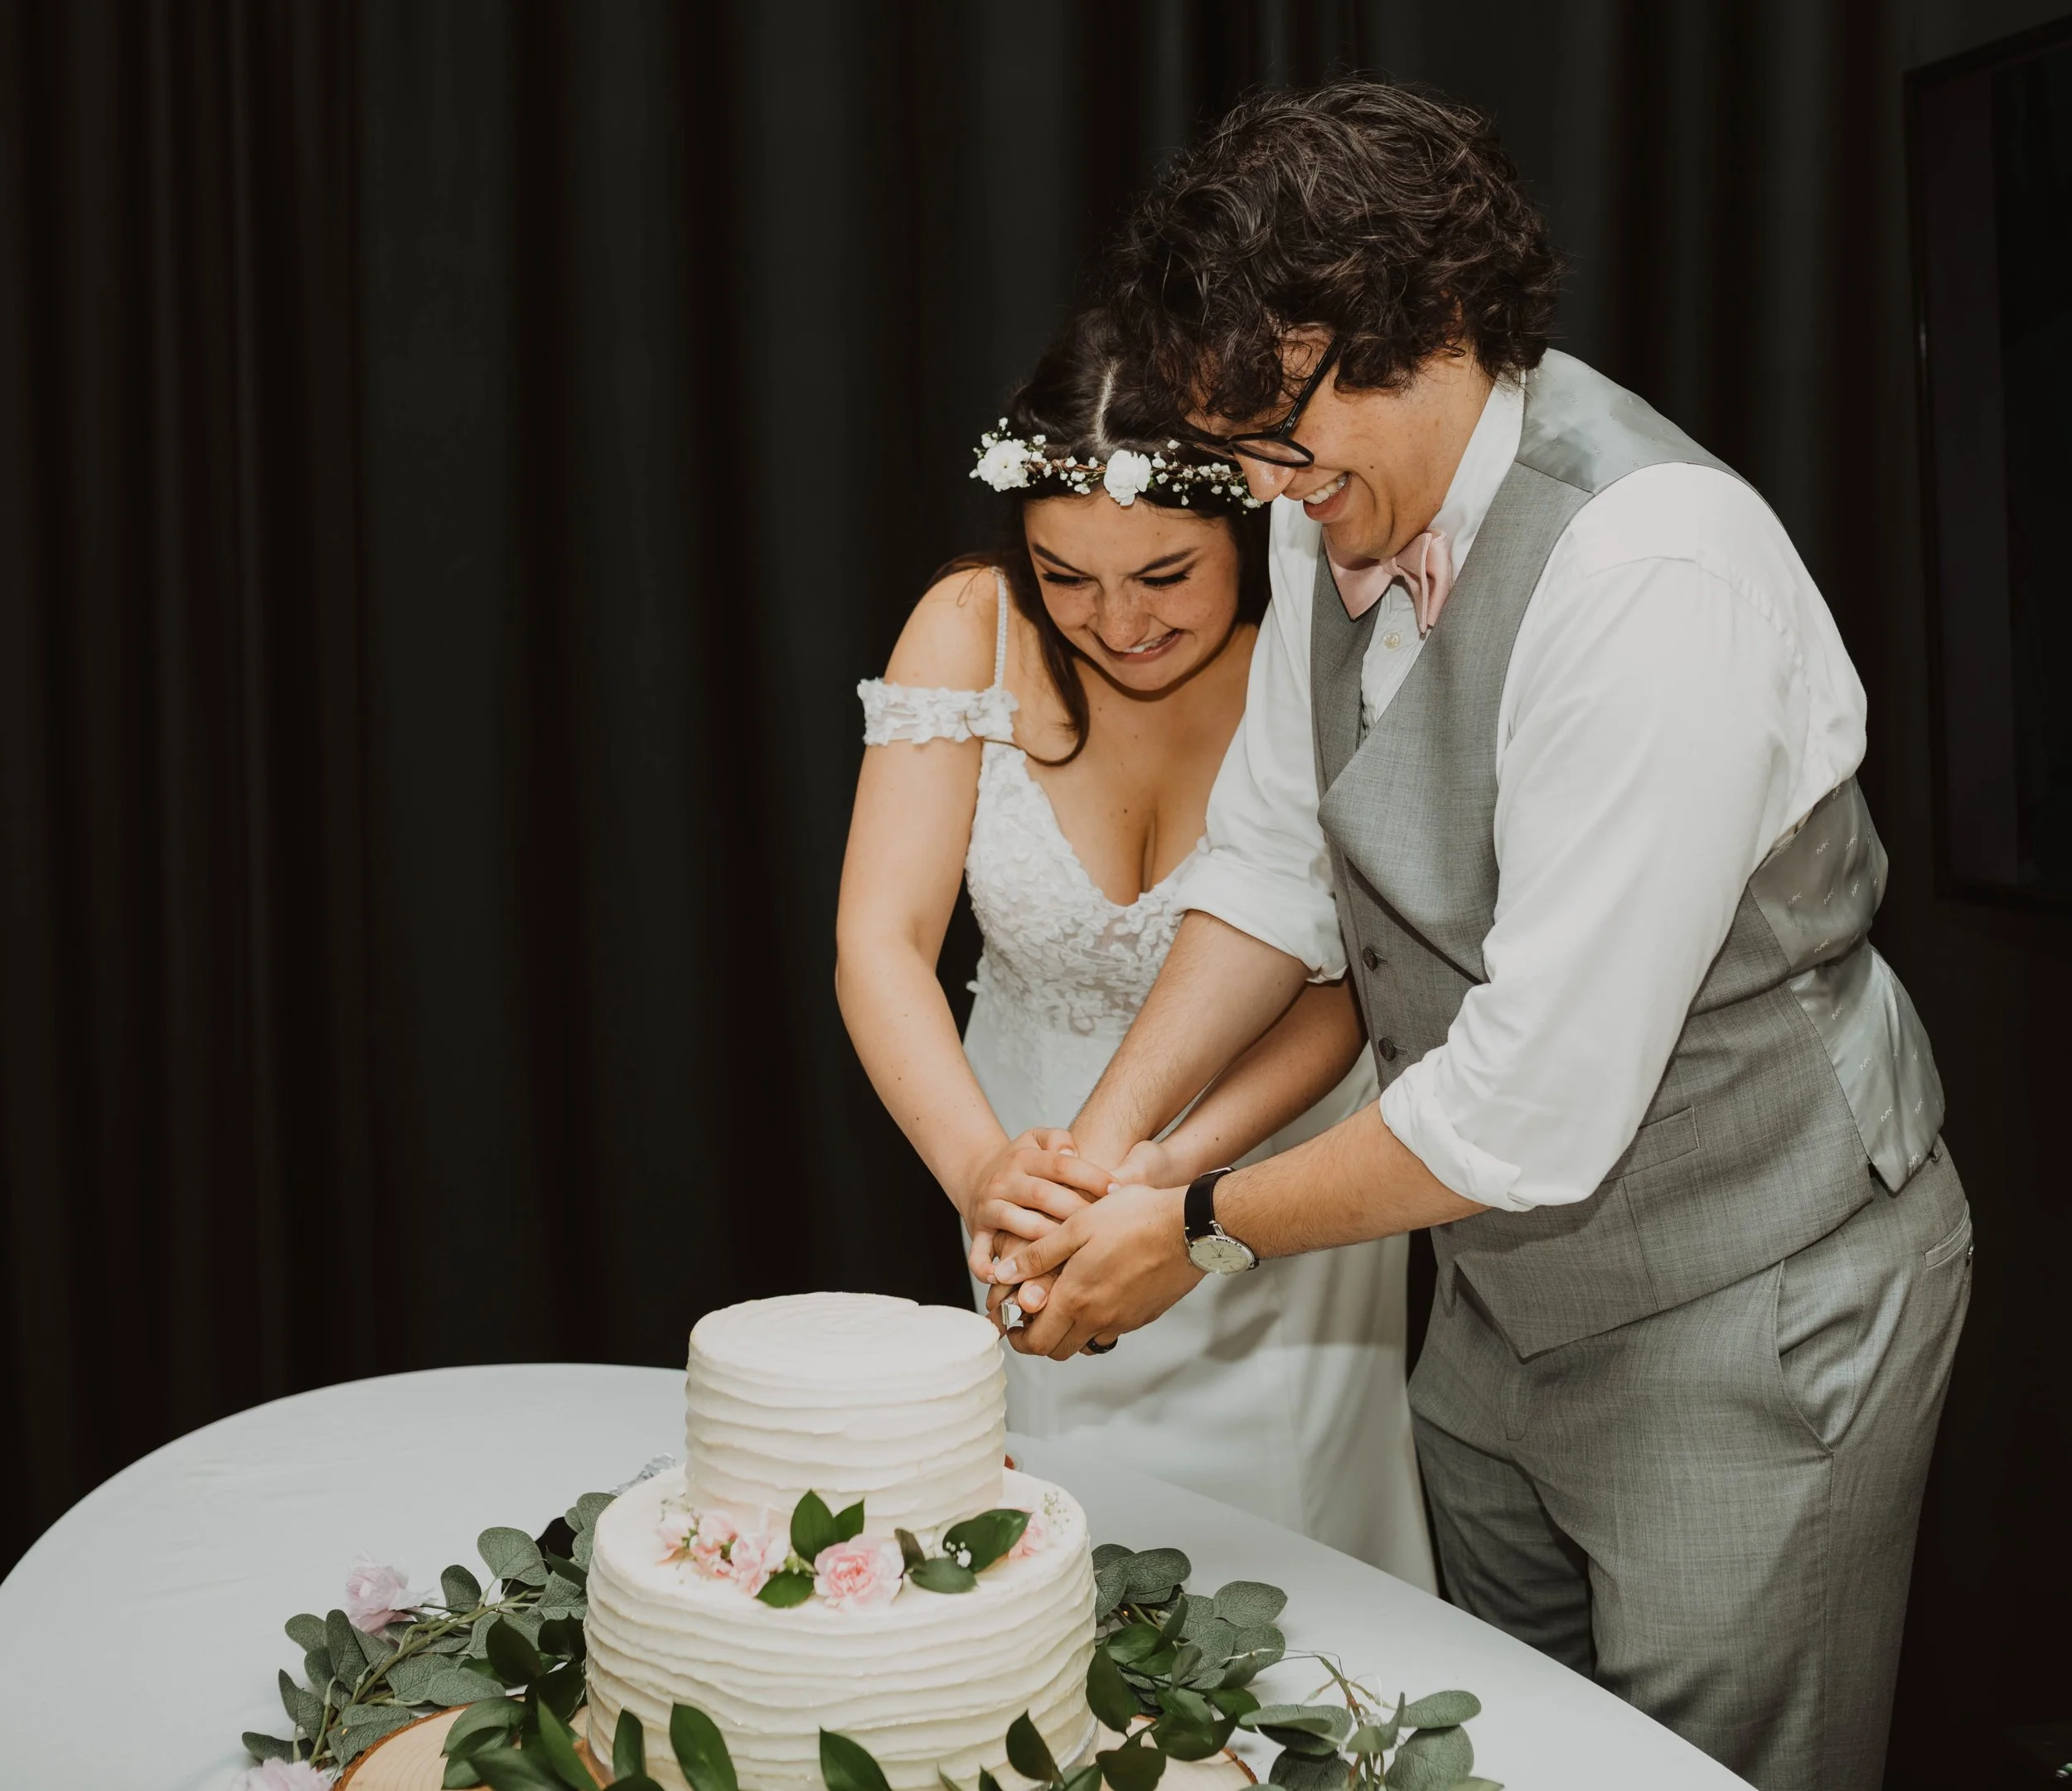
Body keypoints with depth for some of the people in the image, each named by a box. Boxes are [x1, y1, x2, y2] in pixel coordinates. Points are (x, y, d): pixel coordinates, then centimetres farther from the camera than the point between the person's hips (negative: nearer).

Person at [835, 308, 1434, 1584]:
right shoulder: (973, 629, -15)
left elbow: (1342, 989, -19)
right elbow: (881, 941, -19)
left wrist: (1182, 1162, -36)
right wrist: (982, 1168, -37)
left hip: (1272, 1165, -2)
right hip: (1036, 1148, 2)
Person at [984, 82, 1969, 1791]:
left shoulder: (1656, 573, -31)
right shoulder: (1342, 512, -5)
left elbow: (1542, 1099, -30)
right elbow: (1273, 861, 6)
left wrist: (1206, 1230, -18)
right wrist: (1099, 1151, -4)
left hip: (1752, 1317, -8)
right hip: (1510, 1289, 8)